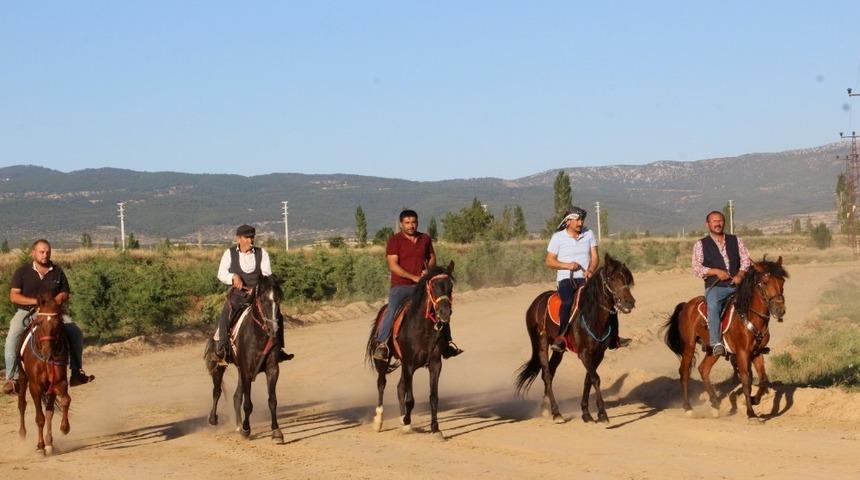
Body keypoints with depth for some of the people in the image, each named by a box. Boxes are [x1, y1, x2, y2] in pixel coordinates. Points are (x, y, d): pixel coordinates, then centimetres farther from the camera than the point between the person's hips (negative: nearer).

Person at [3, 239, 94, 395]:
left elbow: (65, 294, 13)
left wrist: (60, 298, -12)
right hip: (26, 312, -2)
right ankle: (11, 378, -20)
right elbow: (14, 296, -7)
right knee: (12, 339, -28)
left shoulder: (57, 272, 9)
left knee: (76, 333, -15)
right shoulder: (22, 272, 1)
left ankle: (77, 372, -6)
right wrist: (36, 301, -19)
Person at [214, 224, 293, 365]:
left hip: (258, 294, 2)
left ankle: (278, 349, 0)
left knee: (277, 315, -11)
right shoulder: (230, 253, 3)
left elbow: (267, 275, -2)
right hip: (237, 294, -2)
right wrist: (234, 277, -24)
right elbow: (221, 274, -3)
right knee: (225, 317, -26)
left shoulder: (262, 253, 5)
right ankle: (221, 351, -18)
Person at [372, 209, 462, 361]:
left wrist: (428, 270, -1)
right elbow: (393, 266, -12)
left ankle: (447, 343, 13)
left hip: (422, 285, 5)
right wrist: (413, 277, -19)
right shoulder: (394, 240, -5)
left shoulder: (425, 239, 11)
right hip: (400, 286, -5)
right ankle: (381, 344, -27)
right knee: (392, 311, -28)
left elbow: (432, 257, 22)